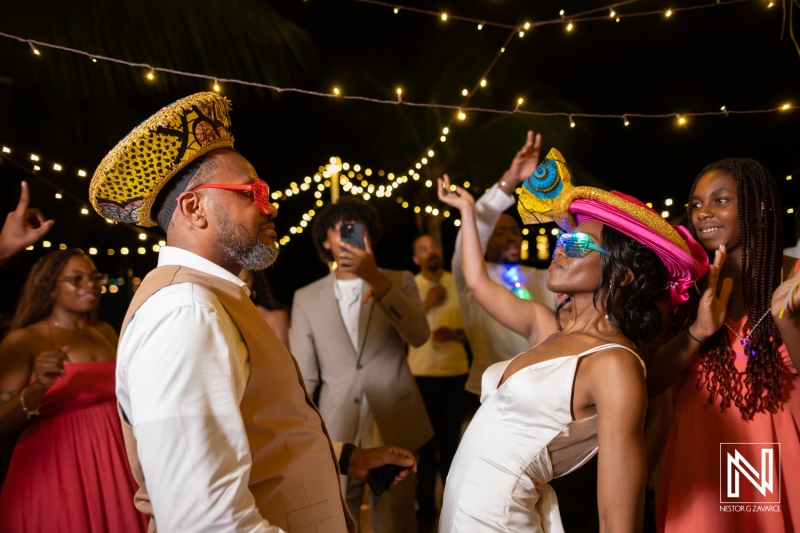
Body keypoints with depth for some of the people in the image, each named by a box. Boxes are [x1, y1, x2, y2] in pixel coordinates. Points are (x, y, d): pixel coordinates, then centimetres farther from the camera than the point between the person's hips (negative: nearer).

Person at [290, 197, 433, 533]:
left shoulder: (399, 282, 4)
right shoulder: (306, 299, 5)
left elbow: (419, 336, -15)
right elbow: (303, 378, 4)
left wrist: (376, 278, -23)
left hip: (394, 430, 0)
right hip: (335, 435, 0)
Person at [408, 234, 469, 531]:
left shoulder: (458, 284, 2)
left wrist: (456, 334, -13)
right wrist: (427, 304, -14)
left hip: (456, 373, 1)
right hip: (421, 375, -1)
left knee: (451, 440, 9)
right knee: (426, 442, 6)